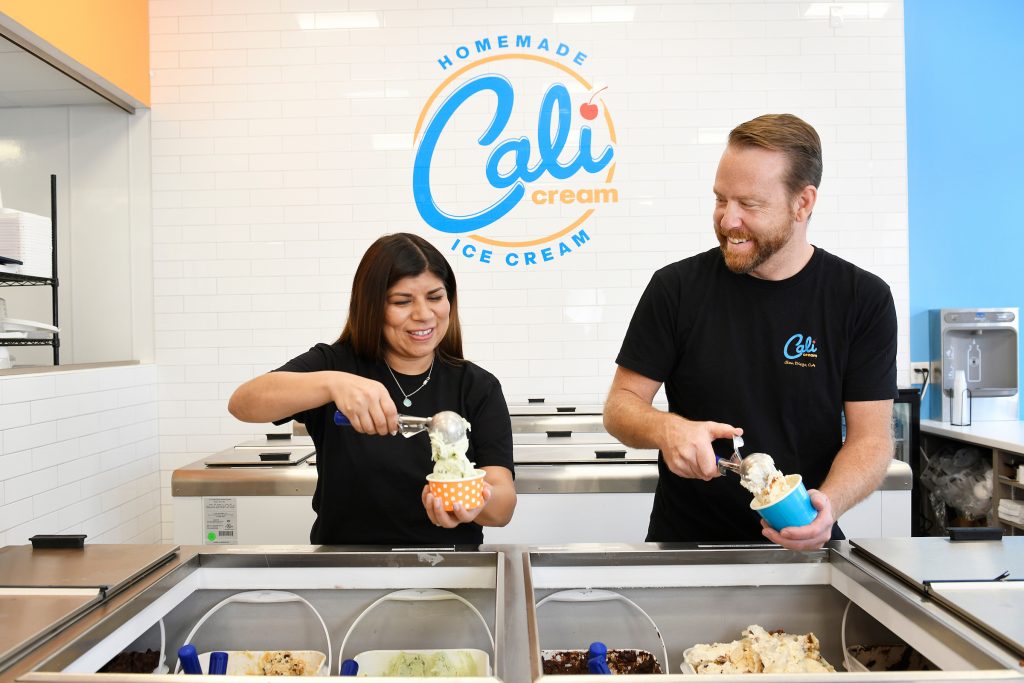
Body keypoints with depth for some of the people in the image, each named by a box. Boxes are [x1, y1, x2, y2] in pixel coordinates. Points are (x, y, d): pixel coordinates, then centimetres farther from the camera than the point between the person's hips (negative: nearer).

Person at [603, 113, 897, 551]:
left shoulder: (863, 299, -1)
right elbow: (620, 405, 0)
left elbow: (870, 436, -2)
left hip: (803, 547, 0)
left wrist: (829, 503, -21)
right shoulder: (676, 288, -2)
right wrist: (666, 429, -21)